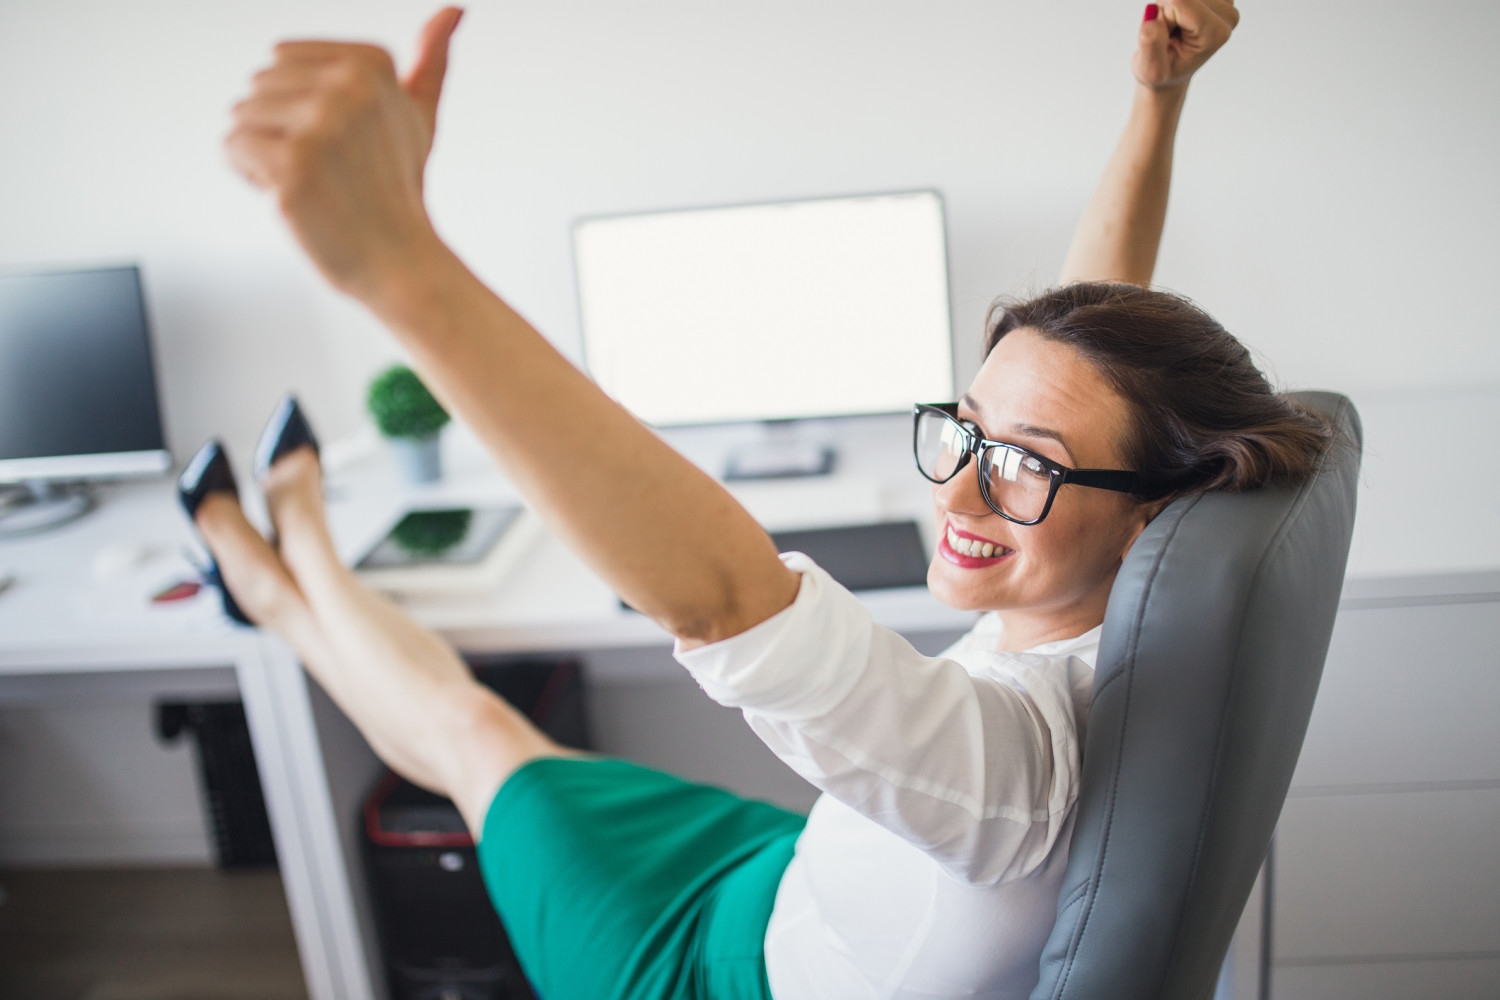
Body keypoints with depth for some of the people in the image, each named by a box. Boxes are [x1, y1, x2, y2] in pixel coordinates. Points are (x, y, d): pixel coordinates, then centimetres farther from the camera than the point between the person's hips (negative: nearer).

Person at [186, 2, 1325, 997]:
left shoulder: (1023, 741, -45)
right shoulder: (1125, 603, -19)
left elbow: (726, 594, -62)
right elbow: (1098, 330, -5)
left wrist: (404, 263, -69)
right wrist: (1161, 102, -10)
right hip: (801, 894, 6)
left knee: (472, 725, 11)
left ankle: (294, 573, 40)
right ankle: (298, 590, 48)